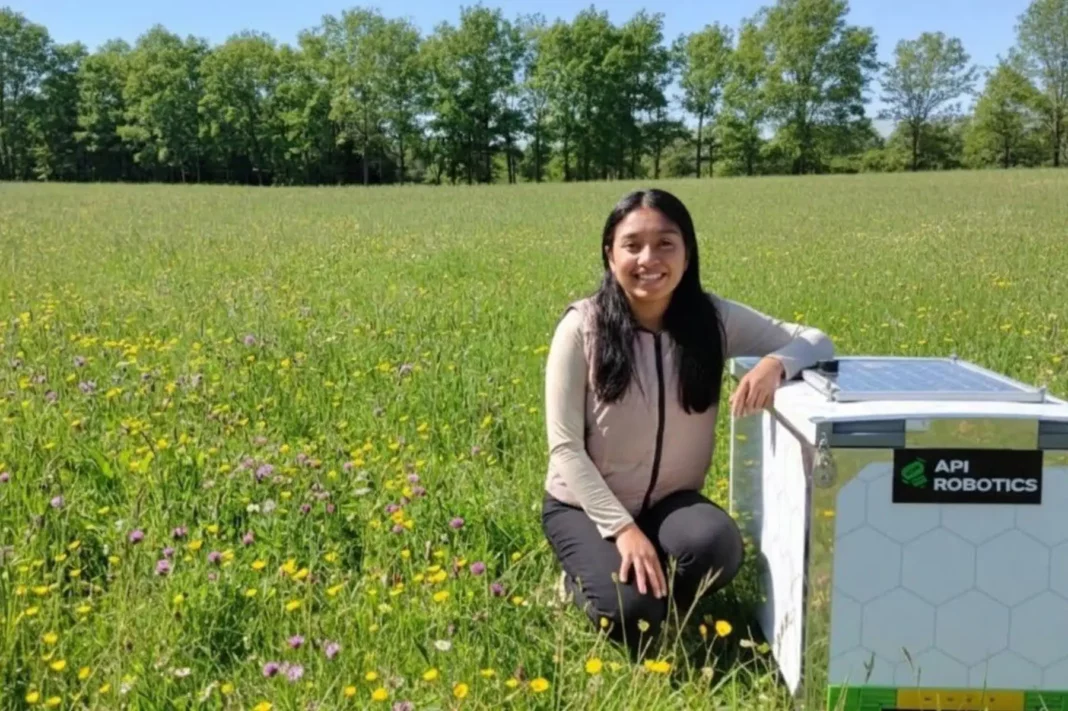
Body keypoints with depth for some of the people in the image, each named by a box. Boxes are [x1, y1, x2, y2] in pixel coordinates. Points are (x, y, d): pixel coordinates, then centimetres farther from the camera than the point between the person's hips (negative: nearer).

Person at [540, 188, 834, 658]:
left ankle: (664, 597, 5)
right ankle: (586, 575, 11)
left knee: (718, 547, -30)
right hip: (586, 505, -2)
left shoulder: (715, 318, -10)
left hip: (671, 502, 2)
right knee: (630, 613, -25)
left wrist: (776, 363, -31)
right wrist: (622, 528, -25)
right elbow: (565, 447, -16)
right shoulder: (582, 327, -16)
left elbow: (817, 341, -7)